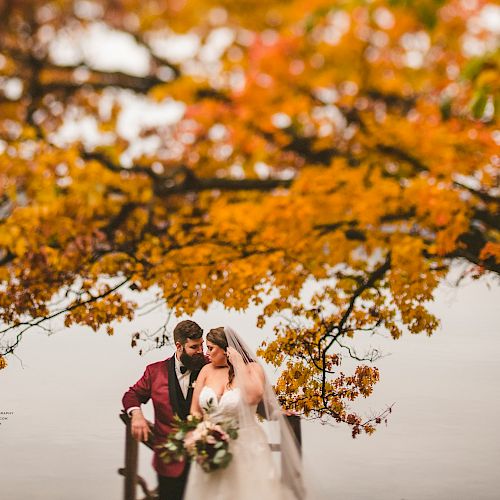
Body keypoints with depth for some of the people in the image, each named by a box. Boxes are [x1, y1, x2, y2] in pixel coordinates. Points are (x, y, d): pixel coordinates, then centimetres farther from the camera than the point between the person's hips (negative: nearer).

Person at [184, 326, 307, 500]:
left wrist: (239, 363, -15)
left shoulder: (252, 368, -3)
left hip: (246, 448, -3)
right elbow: (195, 411, 8)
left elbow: (252, 397, -24)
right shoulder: (207, 371, 6)